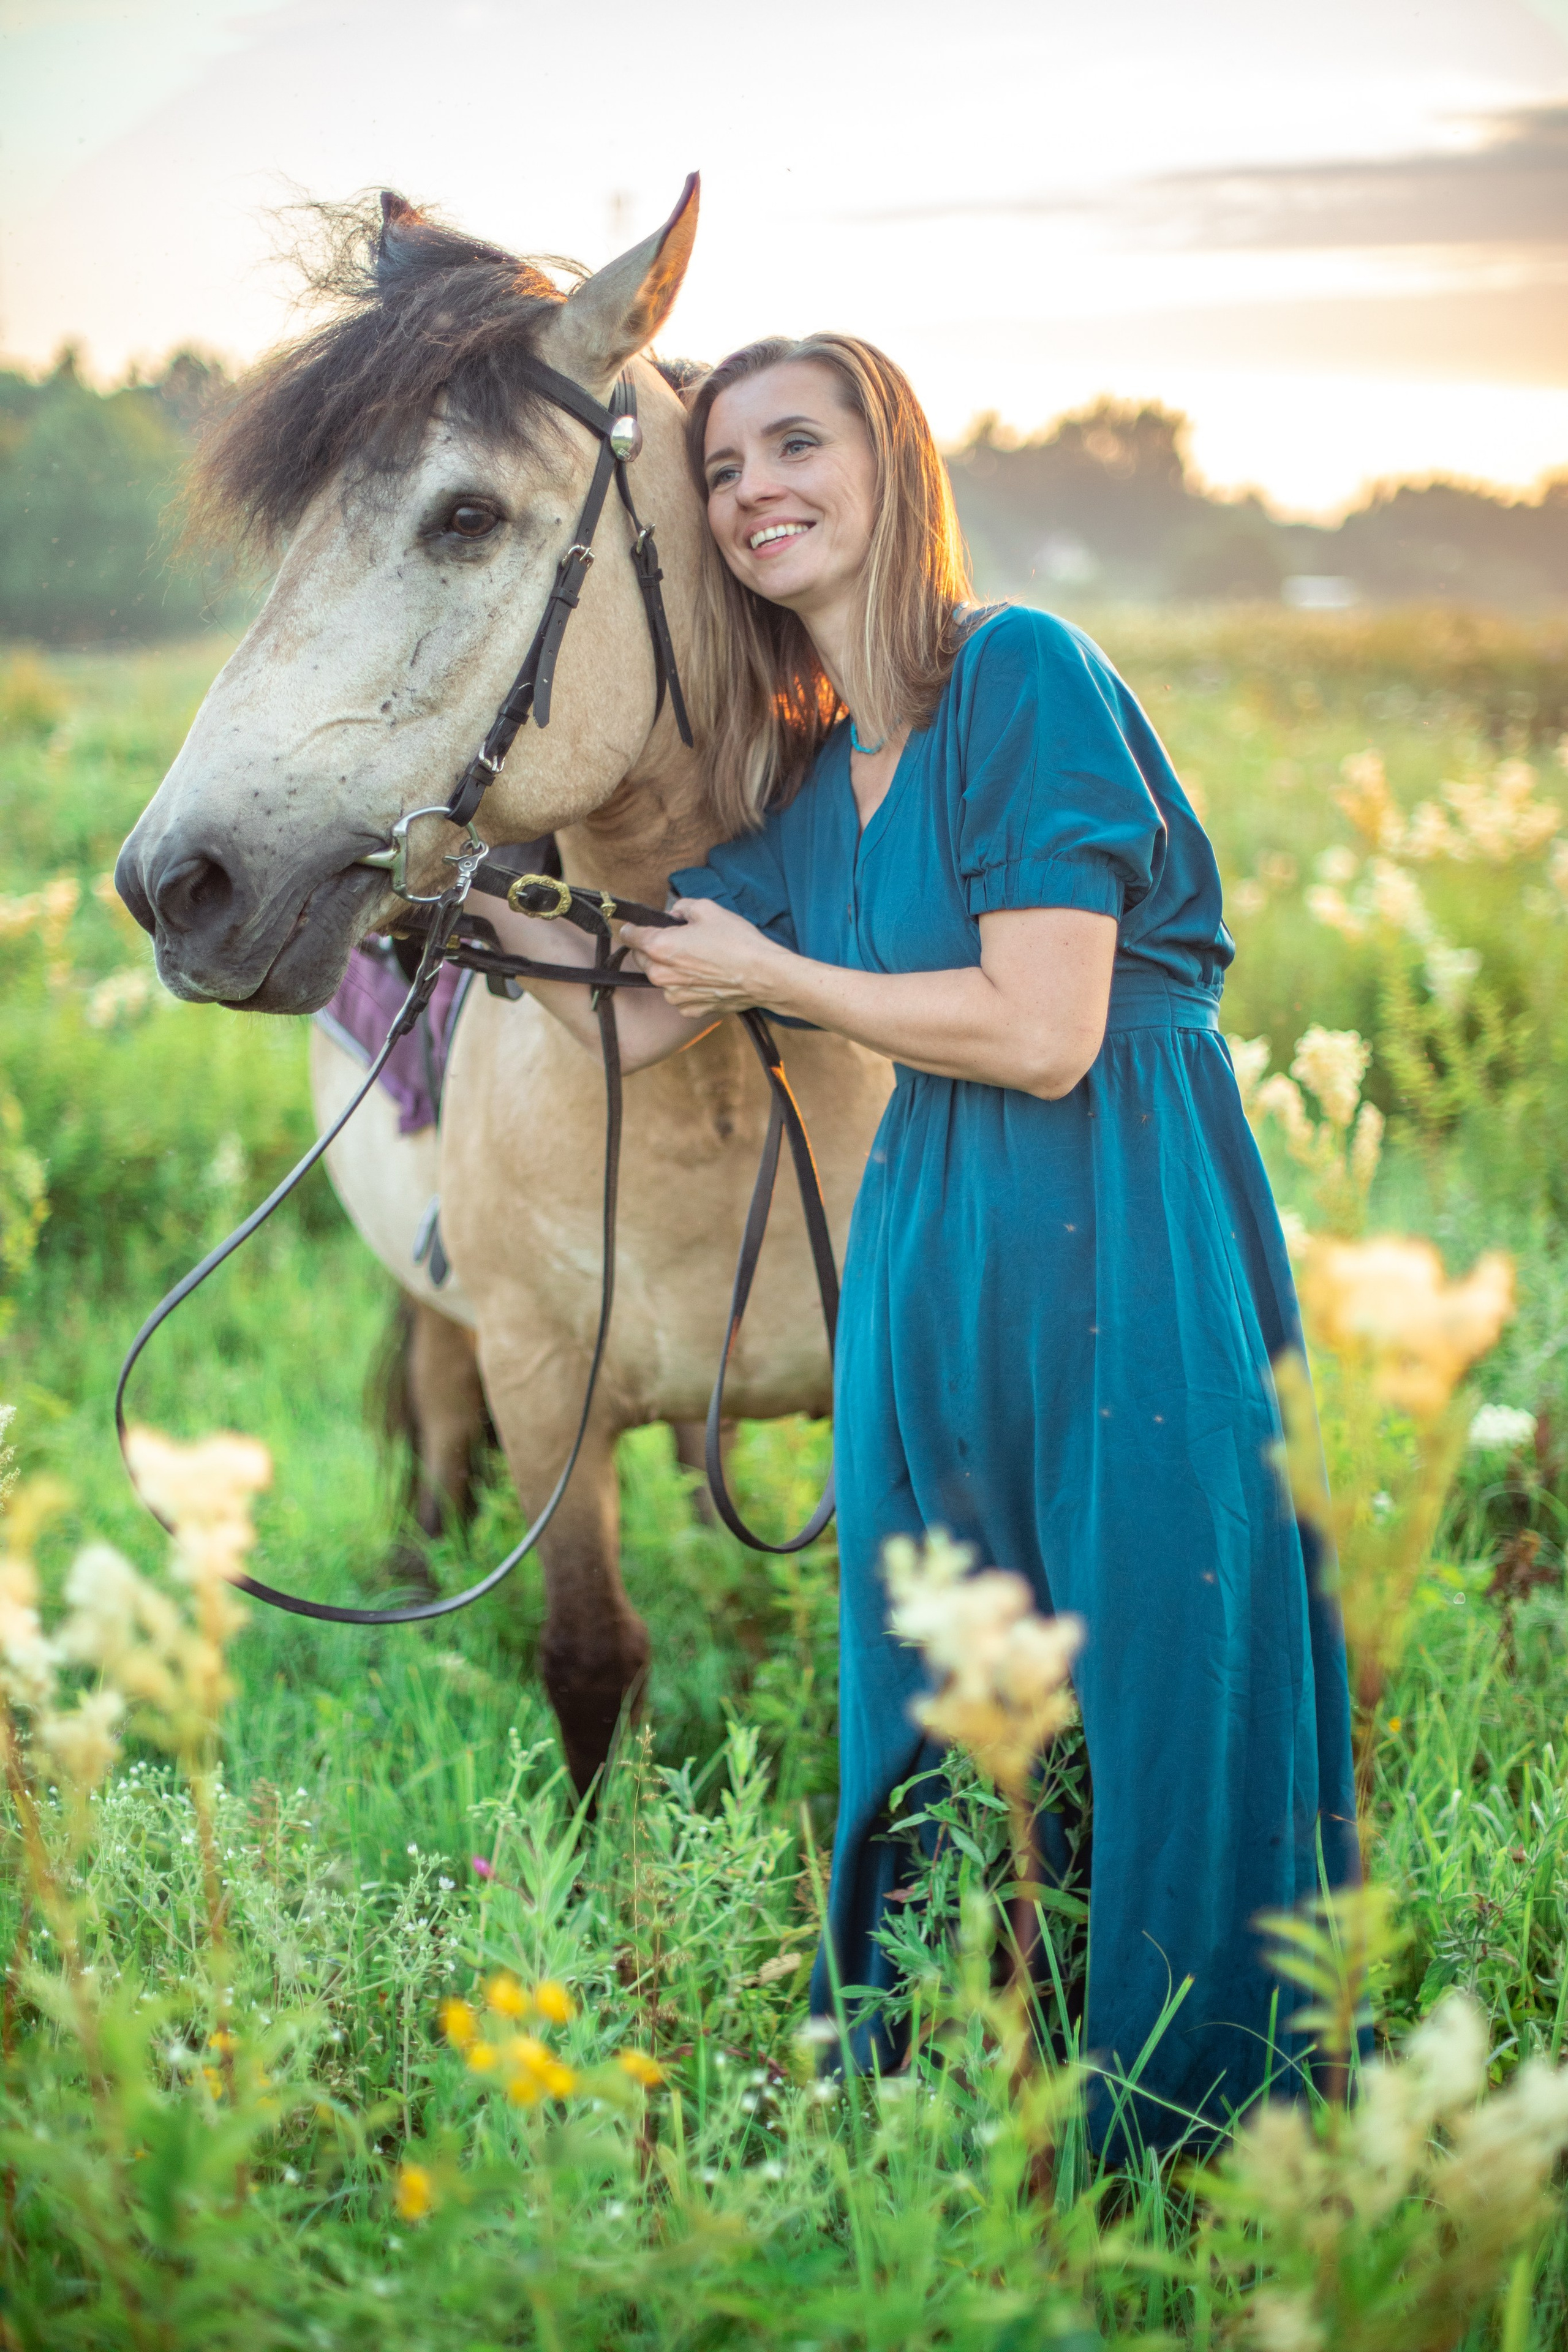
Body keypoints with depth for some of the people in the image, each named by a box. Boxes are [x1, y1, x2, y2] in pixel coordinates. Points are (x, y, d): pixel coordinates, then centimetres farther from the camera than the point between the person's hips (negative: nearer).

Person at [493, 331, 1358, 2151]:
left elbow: (1041, 1033, -18)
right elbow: (631, 1023, 15)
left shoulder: (1024, 675, -11)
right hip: (926, 1269, 8)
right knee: (925, 1729, 14)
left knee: (1148, 1716, 1)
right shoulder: (797, 778, 12)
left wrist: (772, 975, -6)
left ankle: (1182, 2134, 16)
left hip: (1125, 1268, -8)